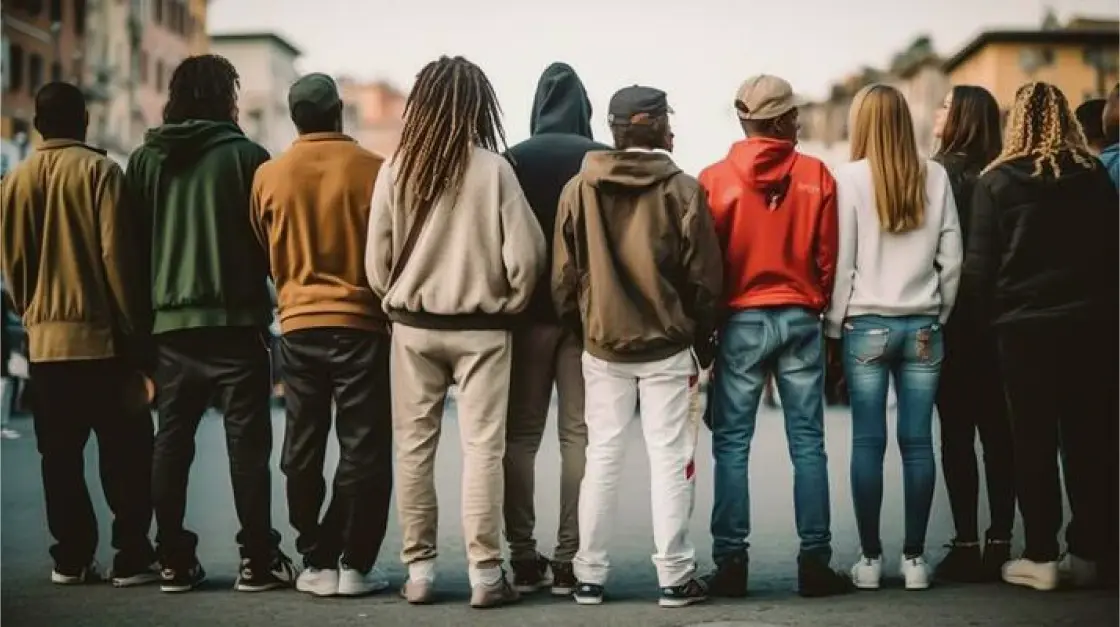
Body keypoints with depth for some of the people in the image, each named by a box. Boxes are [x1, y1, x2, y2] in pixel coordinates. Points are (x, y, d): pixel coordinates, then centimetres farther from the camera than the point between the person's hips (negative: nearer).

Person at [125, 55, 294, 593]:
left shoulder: (144, 160, 6)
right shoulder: (245, 155, -5)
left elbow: (134, 245, 8)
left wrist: (145, 315, 14)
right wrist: (268, 301, 9)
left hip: (170, 322, 4)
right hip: (235, 320, -4)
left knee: (172, 442, 9)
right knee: (246, 442, 1)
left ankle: (174, 561, 10)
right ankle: (257, 560, 2)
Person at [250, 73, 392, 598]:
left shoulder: (269, 176, 0)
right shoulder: (373, 170, -8)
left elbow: (263, 253, 10)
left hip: (298, 326, 3)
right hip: (361, 324, -2)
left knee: (303, 452, 10)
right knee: (364, 450, 4)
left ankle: (317, 563, 12)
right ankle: (354, 564, 3)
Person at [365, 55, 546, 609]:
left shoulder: (396, 171, -5)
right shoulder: (492, 169, -11)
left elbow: (377, 260, 0)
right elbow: (524, 255, -10)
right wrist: (508, 305, 6)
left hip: (413, 326, 2)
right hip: (480, 329, -2)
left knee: (414, 447, 10)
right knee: (482, 447, 3)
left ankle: (418, 569, 14)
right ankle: (484, 572, 4)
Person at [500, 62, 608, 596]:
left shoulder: (514, 160, -2)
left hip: (527, 310, 0)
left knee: (521, 435, 8)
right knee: (578, 435, 3)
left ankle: (523, 557, 6)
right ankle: (569, 560, 1)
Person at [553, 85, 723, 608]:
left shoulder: (578, 190, -2)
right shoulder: (682, 190, -9)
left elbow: (564, 275, 2)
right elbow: (704, 277, -5)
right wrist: (704, 338, 8)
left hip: (603, 346, 3)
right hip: (668, 347, -2)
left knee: (601, 457, 10)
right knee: (669, 458, 4)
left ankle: (589, 576, 13)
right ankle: (674, 576, 8)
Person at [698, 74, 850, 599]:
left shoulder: (715, 180, -4)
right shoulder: (817, 176, -2)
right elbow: (829, 257, 1)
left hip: (739, 320, -1)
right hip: (800, 319, 1)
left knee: (732, 444, 4)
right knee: (807, 443, 5)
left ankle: (731, 562, 2)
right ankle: (815, 561, 6)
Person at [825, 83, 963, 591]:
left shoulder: (850, 178, -5)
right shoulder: (934, 177, 2)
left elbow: (841, 259, -5)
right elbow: (952, 256, 4)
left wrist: (836, 322, 4)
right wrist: (940, 312, 15)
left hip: (867, 325, -2)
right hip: (922, 325, 2)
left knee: (868, 442, 2)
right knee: (917, 441, 5)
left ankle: (870, 558, 6)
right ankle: (914, 557, 10)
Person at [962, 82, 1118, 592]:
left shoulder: (998, 181, -6)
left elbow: (980, 263, -7)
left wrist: (991, 315, 6)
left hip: (1025, 326, -3)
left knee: (1034, 444, 4)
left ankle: (1041, 557, 5)